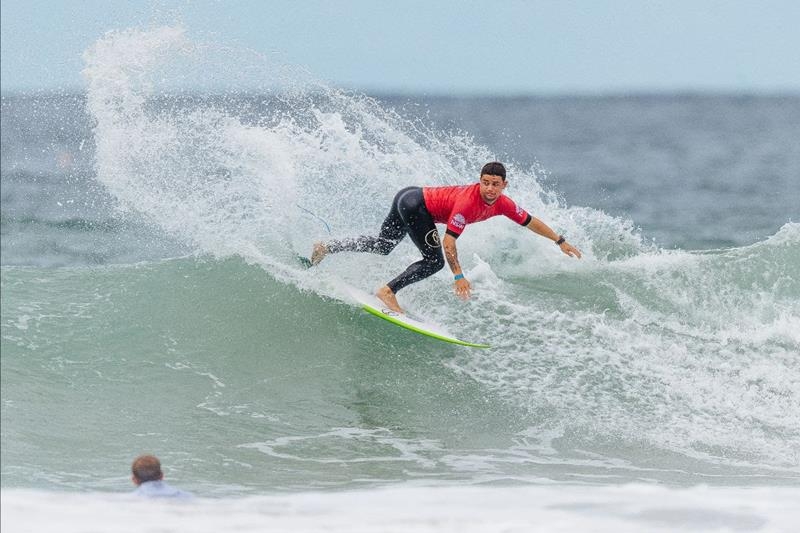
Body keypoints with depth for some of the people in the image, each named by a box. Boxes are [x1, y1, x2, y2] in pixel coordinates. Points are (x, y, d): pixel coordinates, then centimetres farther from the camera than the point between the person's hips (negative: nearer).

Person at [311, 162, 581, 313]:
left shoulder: (503, 204, -8)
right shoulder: (468, 201, -32)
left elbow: (531, 222, 4)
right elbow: (449, 241, -31)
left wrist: (560, 241, 6)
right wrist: (458, 276, -30)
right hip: (415, 204, -9)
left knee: (381, 246, 22)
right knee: (434, 261, -14)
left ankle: (326, 248, 30)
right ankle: (388, 291, -10)